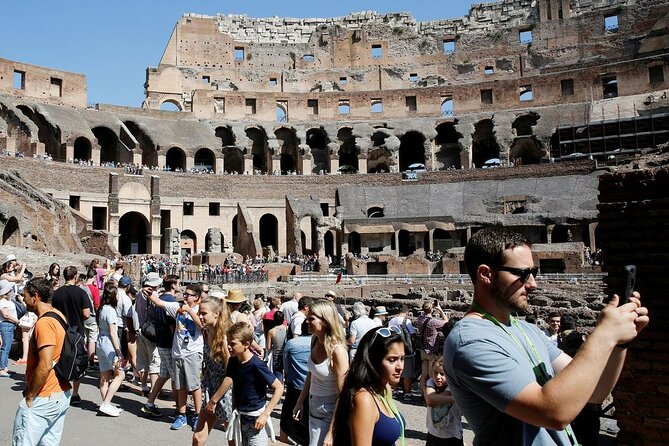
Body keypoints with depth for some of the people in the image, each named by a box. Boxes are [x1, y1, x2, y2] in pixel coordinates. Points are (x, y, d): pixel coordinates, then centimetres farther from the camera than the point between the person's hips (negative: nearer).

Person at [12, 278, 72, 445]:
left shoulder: (44, 322, -20)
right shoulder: (59, 316, 9)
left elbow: (45, 366, -26)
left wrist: (29, 396, -15)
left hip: (43, 400, -9)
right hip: (62, 394, 9)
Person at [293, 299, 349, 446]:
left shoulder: (337, 350, -24)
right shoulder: (315, 340, -2)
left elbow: (342, 394, -20)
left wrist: (332, 432, -20)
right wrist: (300, 401, 15)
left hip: (330, 412, -7)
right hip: (314, 408, 7)